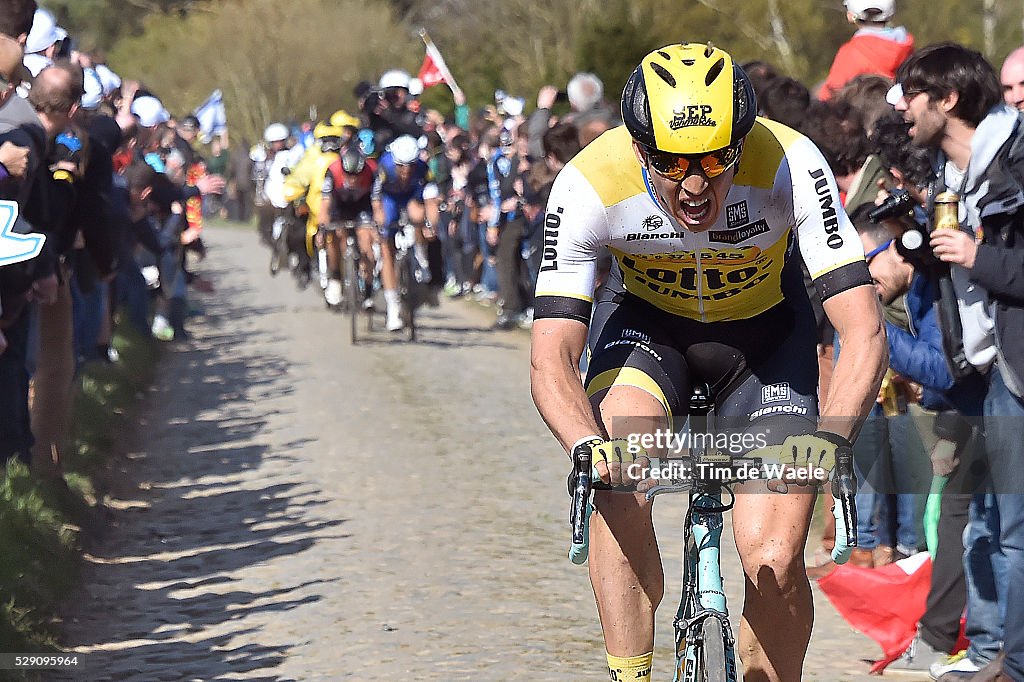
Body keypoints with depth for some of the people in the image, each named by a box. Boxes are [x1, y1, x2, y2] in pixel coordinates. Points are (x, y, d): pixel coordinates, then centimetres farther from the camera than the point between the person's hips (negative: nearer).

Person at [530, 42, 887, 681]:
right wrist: (589, 445, -52)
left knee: (774, 562, -13)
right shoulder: (589, 185, -31)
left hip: (763, 329, 0)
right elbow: (551, 357, -32)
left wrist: (827, 439, -52)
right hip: (644, 319, 0)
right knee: (617, 478, -30)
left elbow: (865, 333, -35)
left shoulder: (791, 166, -33)